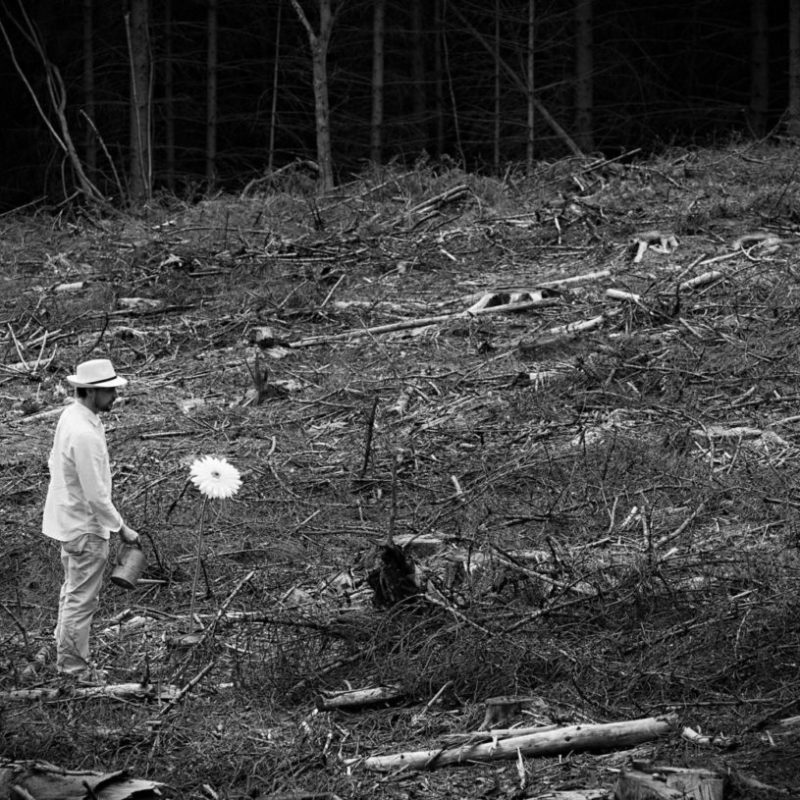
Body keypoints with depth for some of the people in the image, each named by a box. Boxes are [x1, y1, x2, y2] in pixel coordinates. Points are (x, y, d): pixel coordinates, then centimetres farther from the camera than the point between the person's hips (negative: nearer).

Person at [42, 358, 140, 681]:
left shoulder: (69, 416, 0)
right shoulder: (85, 435, -30)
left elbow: (54, 462, 13)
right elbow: (95, 494, -26)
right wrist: (121, 529, -16)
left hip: (67, 518, 10)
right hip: (85, 527, -10)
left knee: (72, 591, 23)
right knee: (82, 599, 5)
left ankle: (64, 654, 36)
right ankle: (75, 664, 17)